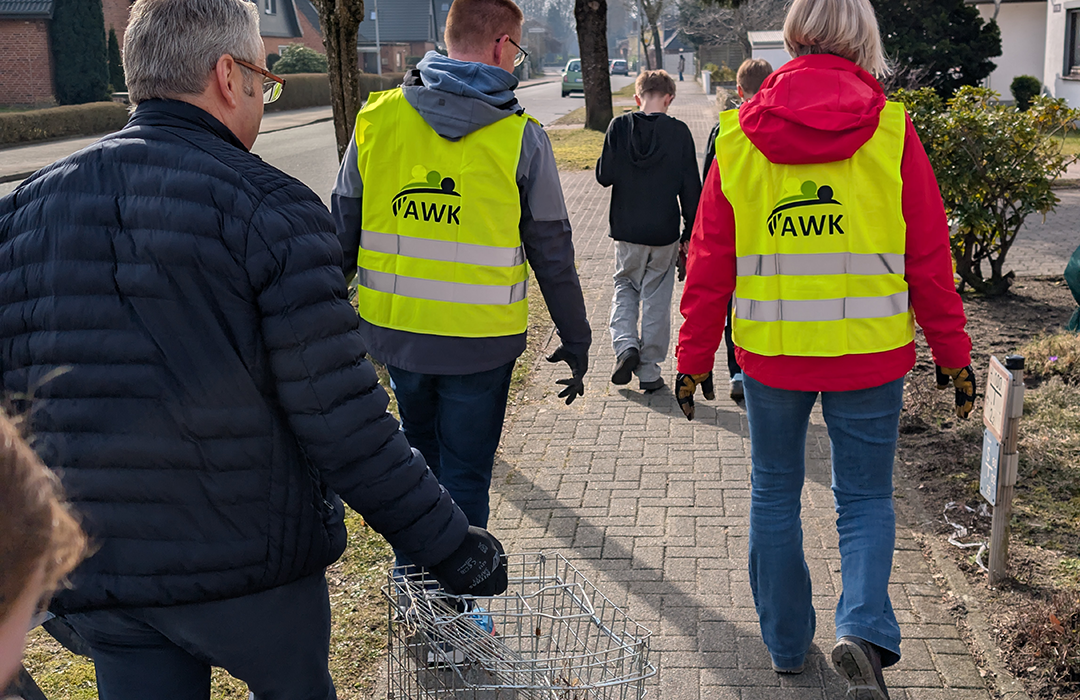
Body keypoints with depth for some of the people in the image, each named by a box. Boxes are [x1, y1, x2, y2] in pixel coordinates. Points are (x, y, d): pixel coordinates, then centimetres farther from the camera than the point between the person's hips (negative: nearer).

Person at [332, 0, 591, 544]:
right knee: (465, 476, 10)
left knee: (419, 453, 25)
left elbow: (342, 231, 5)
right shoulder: (521, 137, -8)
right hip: (480, 342, -3)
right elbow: (552, 254, -3)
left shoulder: (378, 118, -1)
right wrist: (576, 343, 7)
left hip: (394, 330, 4)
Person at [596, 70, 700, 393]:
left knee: (625, 286, 21)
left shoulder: (619, 127, -6)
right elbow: (690, 188, -5)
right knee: (656, 299, 9)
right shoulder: (678, 132, -7)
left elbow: (604, 176, -5)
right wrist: (690, 233, 3)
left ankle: (625, 344, -1)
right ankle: (649, 371, 14)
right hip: (665, 233, -1)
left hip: (627, 232, 1)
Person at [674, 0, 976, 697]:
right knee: (866, 499, 13)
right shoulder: (891, 130, -5)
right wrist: (954, 354, 6)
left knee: (774, 495, 18)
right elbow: (930, 258, -3)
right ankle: (864, 627, -8)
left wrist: (695, 357, 8)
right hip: (870, 353, -1)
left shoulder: (739, 135, -2)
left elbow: (710, 263, 0)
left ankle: (786, 642, 28)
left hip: (769, 353, 1)